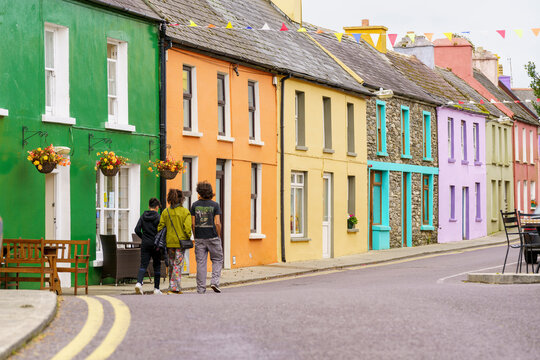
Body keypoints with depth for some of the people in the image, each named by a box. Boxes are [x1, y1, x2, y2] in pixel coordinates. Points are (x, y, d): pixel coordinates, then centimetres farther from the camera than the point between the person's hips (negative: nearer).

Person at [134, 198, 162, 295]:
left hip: (145, 244, 3)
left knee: (143, 265, -1)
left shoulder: (143, 216, 4)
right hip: (156, 244, -3)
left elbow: (137, 230, 0)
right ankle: (156, 289, 12)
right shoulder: (158, 217, -7)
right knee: (157, 265, 9)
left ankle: (139, 282, -26)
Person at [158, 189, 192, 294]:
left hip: (169, 242, 4)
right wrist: (188, 239, 2)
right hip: (180, 242, -3)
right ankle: (174, 288, -8)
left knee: (171, 265, 15)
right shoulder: (185, 212, -6)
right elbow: (187, 227, -12)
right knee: (178, 265, -1)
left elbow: (160, 227, 2)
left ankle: (176, 287, 20)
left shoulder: (165, 212, 4)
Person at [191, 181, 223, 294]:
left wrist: (195, 236, 11)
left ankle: (201, 289, 3)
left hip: (199, 238, 2)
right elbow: (217, 223, -9)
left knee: (200, 263, 4)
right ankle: (214, 282, -3)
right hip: (212, 237, -2)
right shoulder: (215, 205, -5)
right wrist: (218, 236, 3)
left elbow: (193, 223, 1)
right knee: (217, 260, 14)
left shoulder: (195, 205, 1)